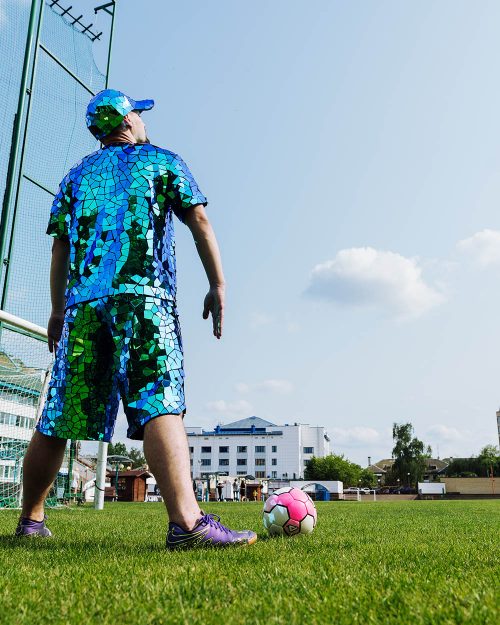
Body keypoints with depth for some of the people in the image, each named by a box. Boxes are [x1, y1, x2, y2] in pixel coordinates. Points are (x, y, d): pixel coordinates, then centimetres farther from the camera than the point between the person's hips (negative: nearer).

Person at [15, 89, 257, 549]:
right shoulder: (162, 160, 15)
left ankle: (30, 520, 22)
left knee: (56, 421, 9)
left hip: (82, 303, 4)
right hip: (144, 296, -4)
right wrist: (218, 286, 6)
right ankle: (187, 520, -31)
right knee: (161, 406, -17)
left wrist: (57, 309, 22)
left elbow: (61, 246, 19)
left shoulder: (77, 174, 24)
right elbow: (200, 222, 5)